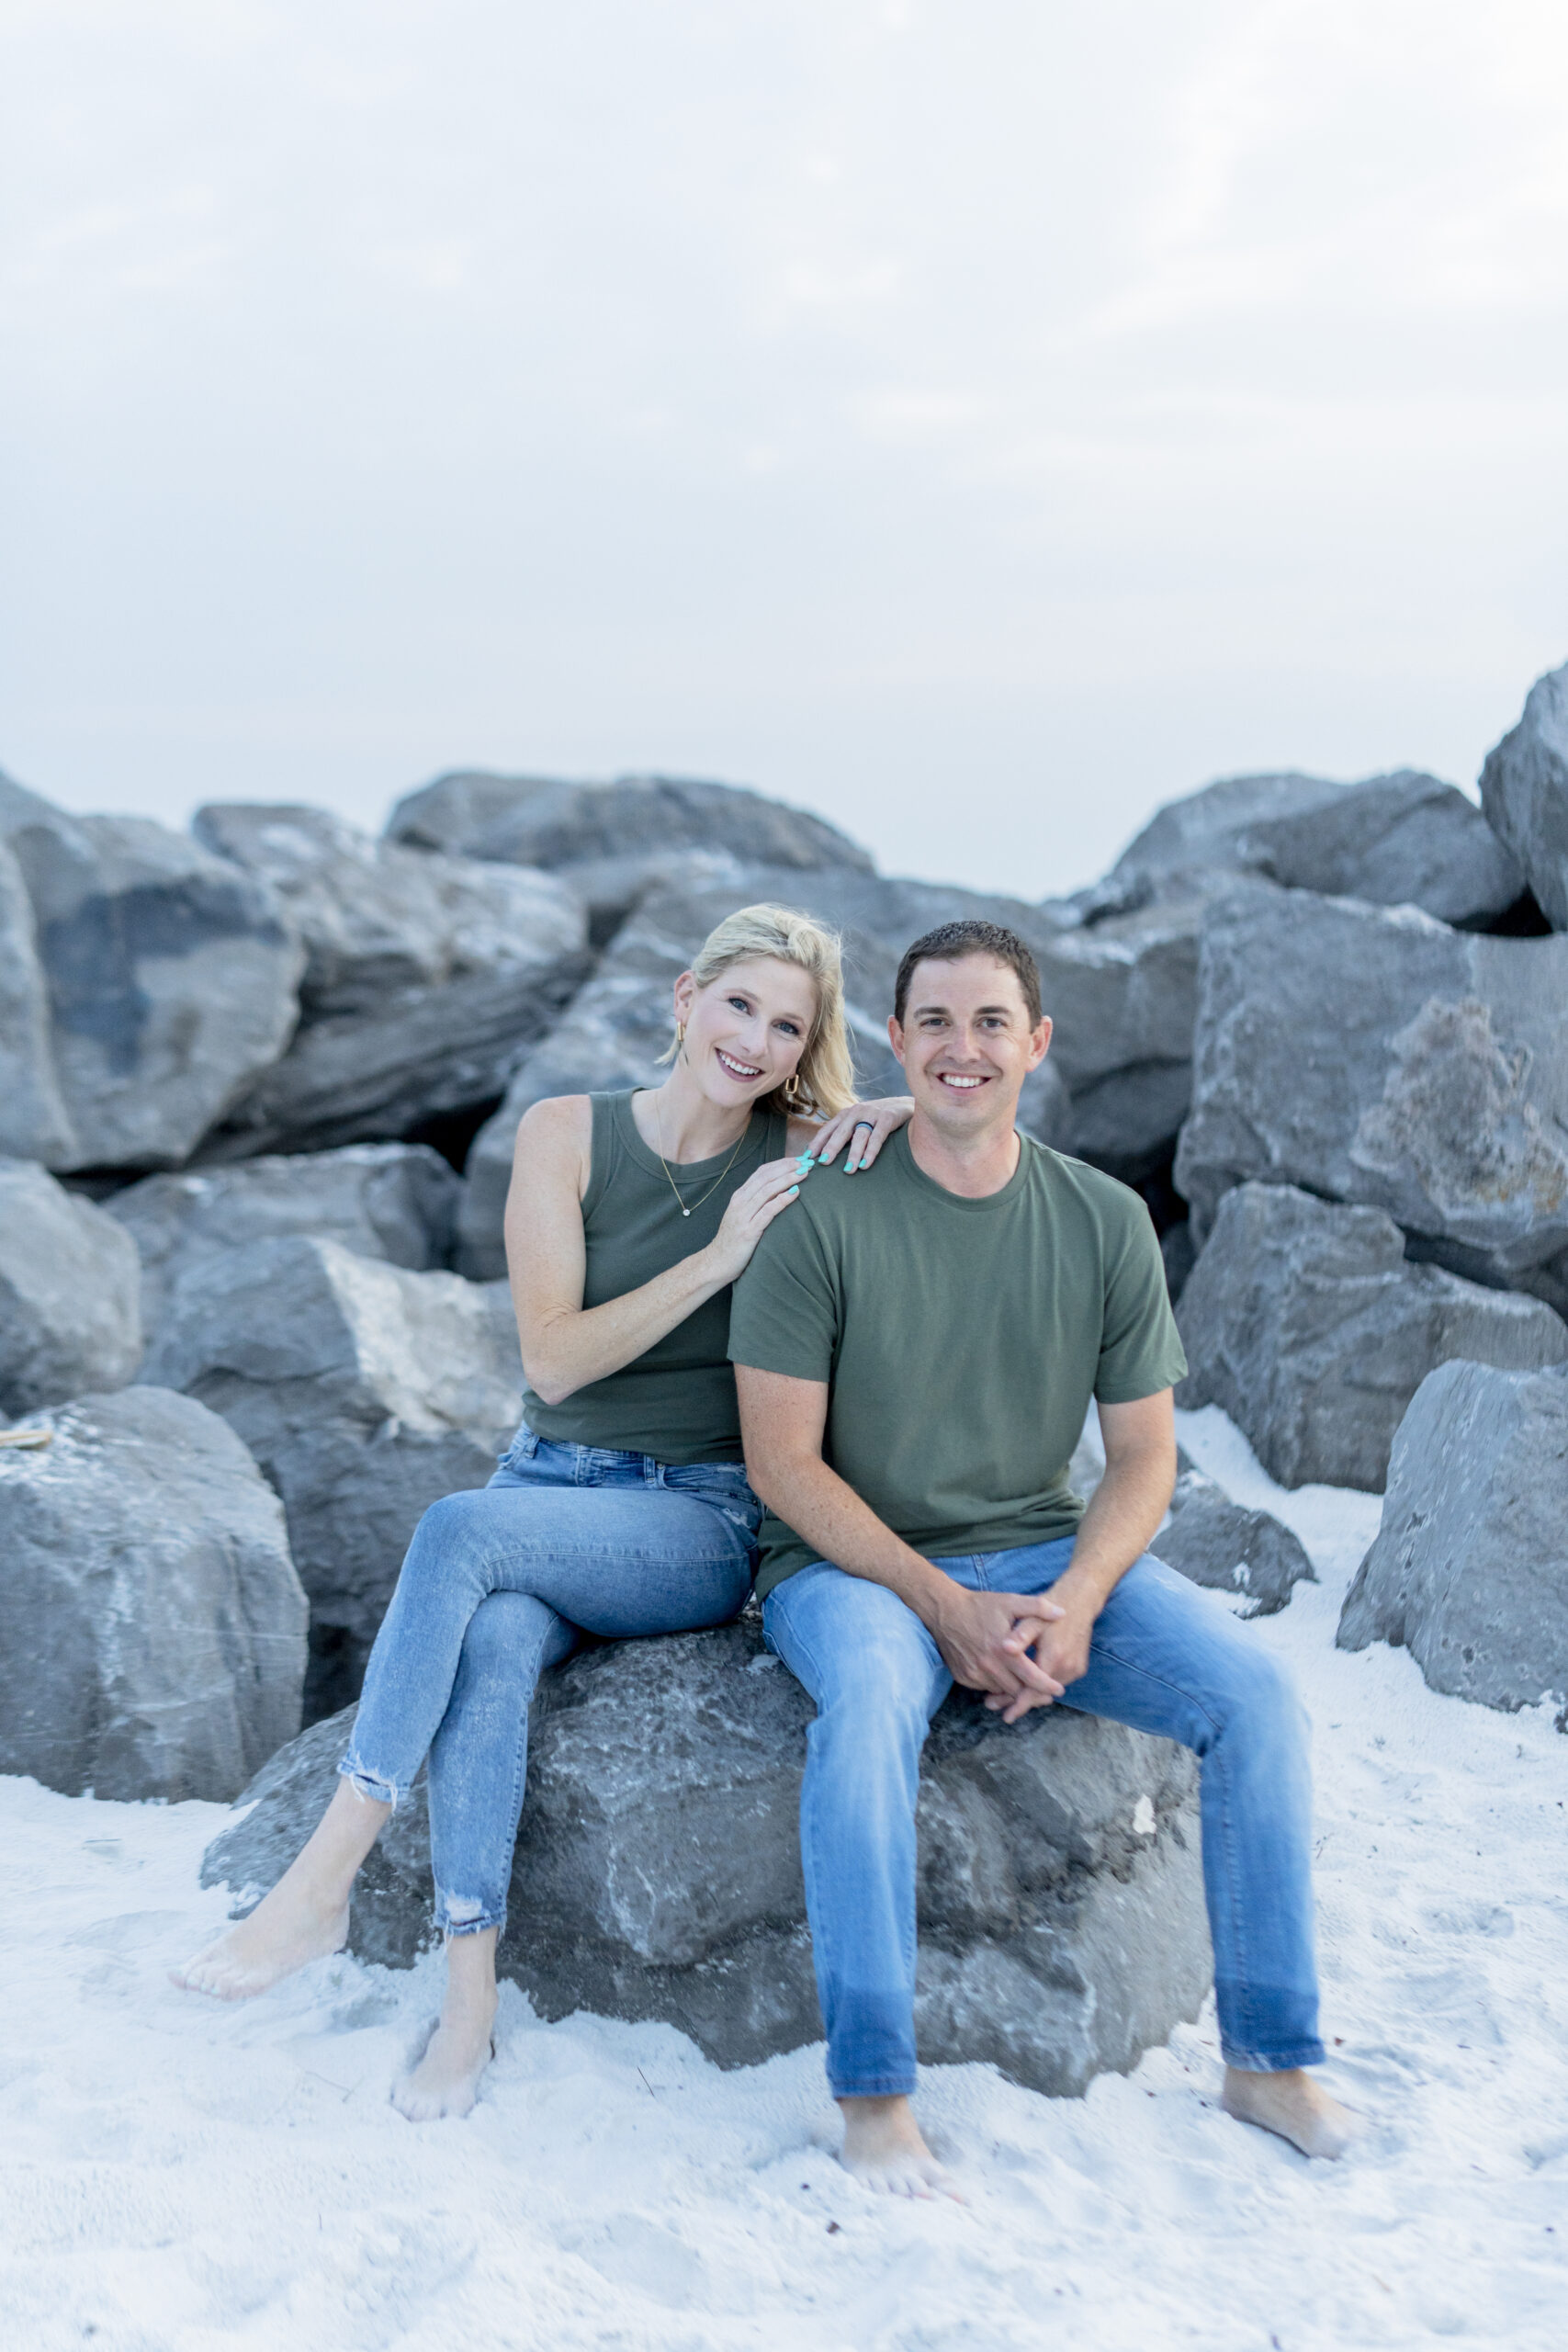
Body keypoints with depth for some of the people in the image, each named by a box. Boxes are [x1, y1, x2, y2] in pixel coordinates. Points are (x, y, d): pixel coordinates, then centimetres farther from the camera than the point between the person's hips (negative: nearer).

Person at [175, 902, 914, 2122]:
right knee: (492, 1643, -33)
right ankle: (470, 1994, -30)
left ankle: (322, 1884, -29)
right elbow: (554, 1358, -7)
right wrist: (719, 1256, -16)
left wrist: (901, 1117, -16)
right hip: (552, 1482, 2)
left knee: (461, 1529, -31)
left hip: (702, 1521, -2)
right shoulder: (566, 1133, 1)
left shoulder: (804, 1155, 0)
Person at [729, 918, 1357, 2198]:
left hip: (1046, 1553, 4)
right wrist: (945, 1608, -17)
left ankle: (1269, 2057, -5)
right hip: (852, 1562, -3)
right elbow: (783, 1462, -9)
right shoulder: (822, 1216, -9)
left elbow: (1144, 1457, 5)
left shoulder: (1106, 1223, 2)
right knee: (870, 1704, -37)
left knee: (1254, 1689, -18)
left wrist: (1075, 1602, -14)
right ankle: (873, 2092, -27)